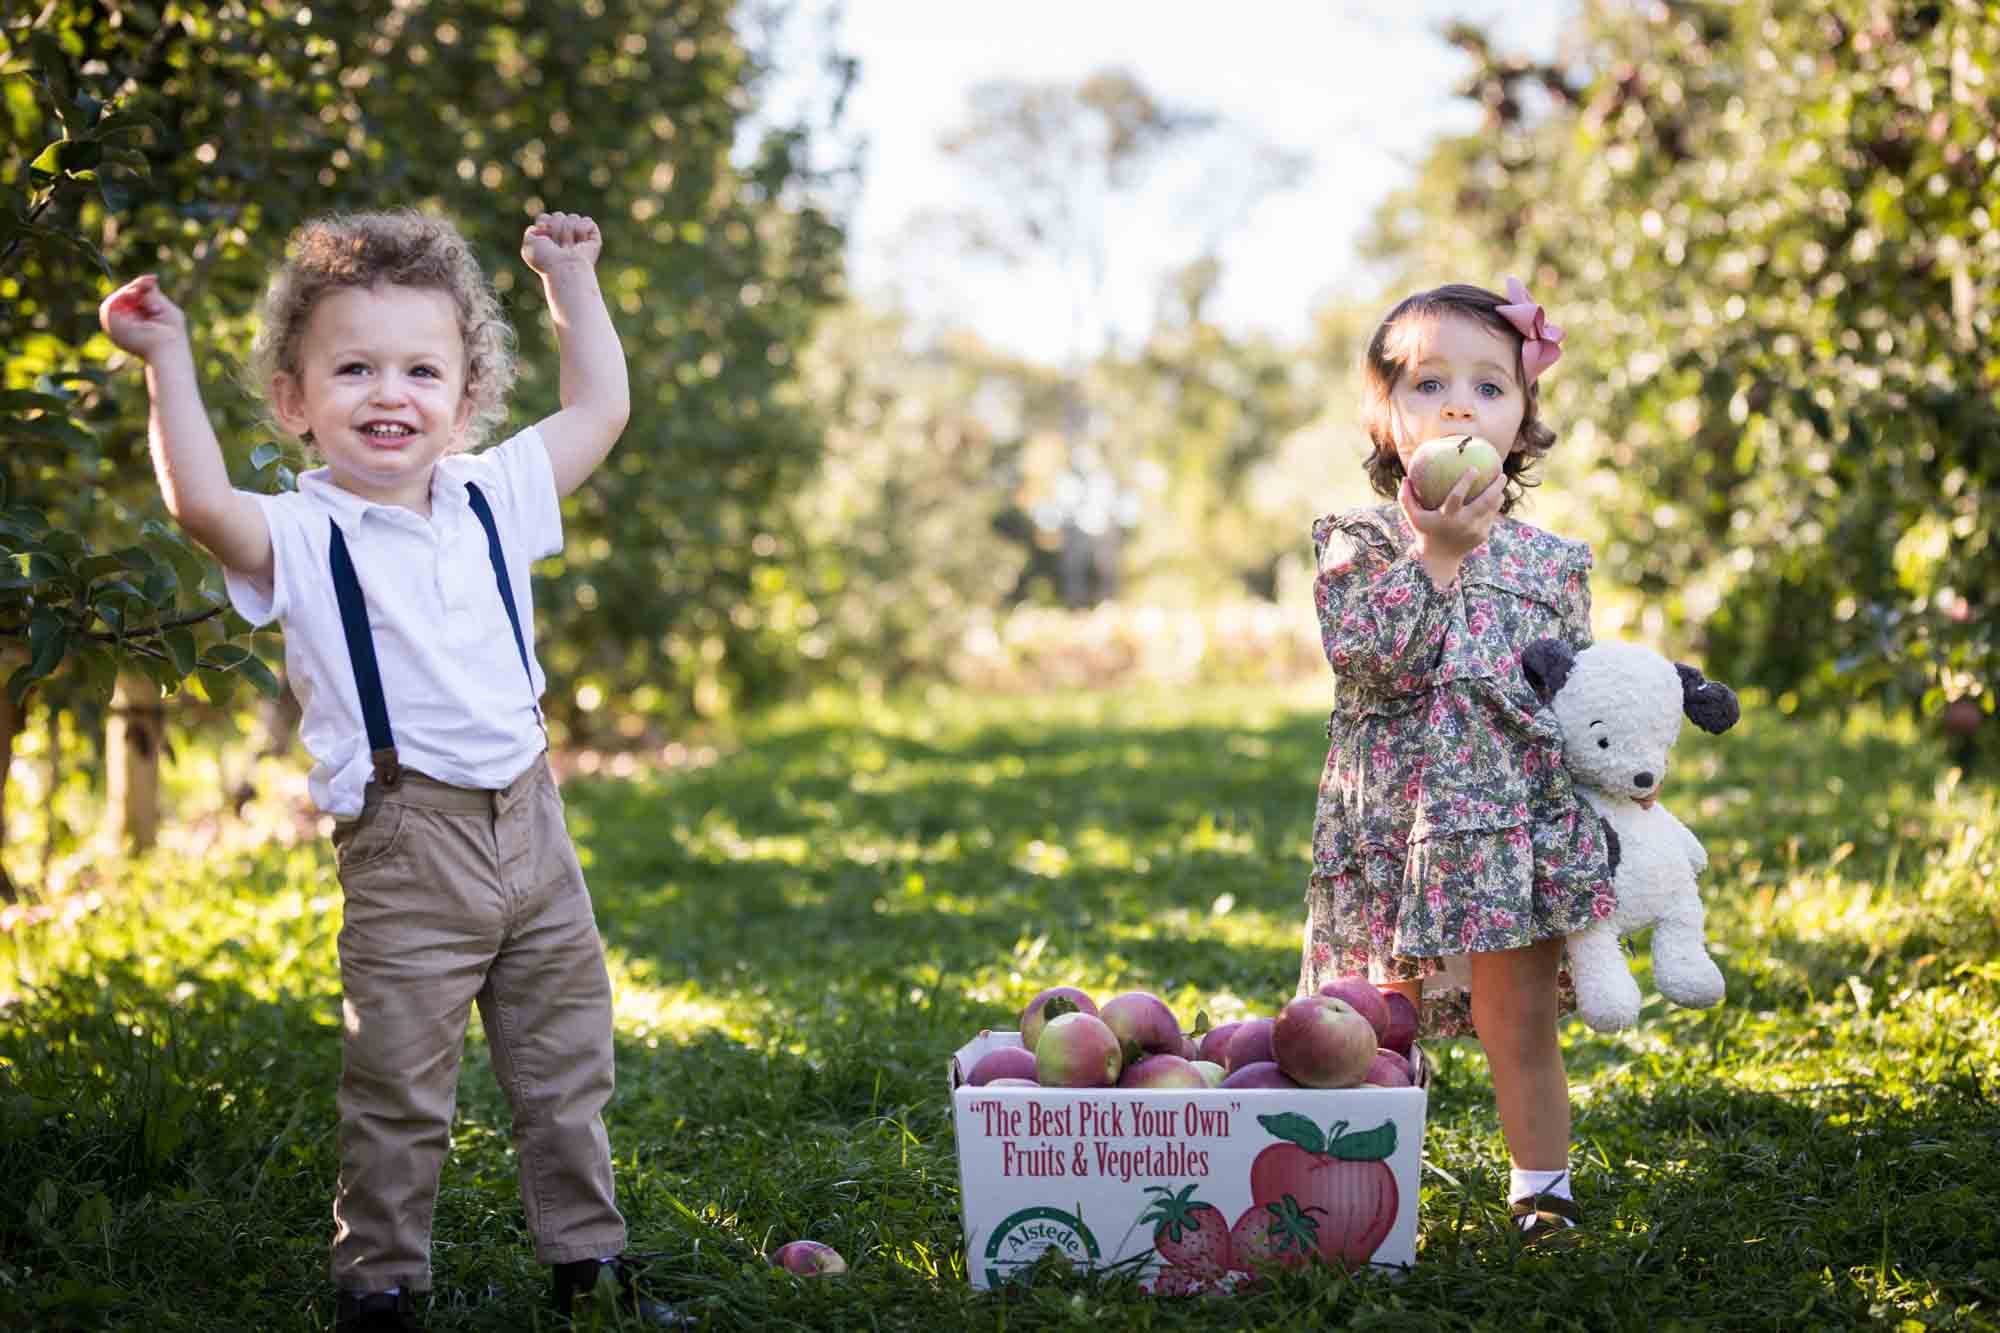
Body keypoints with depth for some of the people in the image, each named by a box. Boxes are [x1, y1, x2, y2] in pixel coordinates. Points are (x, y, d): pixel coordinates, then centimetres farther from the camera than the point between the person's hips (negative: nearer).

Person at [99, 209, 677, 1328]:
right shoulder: (303, 537, -9)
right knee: (401, 1089, -1)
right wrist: (169, 362, -27)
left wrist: (572, 279, 17)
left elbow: (601, 410, 17)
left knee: (567, 1068, 15)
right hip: (407, 852, -5)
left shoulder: (493, 498, 7)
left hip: (531, 826, 5)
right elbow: (202, 501, -29)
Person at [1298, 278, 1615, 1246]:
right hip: (1391, 829, -1)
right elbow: (1362, 654, -15)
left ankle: (1542, 1189, 19)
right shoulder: (1357, 543, 2)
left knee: (1520, 1028, 4)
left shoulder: (1550, 563, 7)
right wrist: (1434, 553, -16)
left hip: (1516, 826, 1)